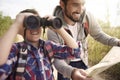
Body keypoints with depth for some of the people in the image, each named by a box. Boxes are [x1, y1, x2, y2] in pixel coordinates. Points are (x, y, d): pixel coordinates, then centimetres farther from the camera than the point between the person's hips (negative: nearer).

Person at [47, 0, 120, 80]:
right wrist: (71, 72, -50)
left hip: (82, 62, 3)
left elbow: (98, 34, -4)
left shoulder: (87, 17, -21)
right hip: (66, 64, -2)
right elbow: (56, 58, -30)